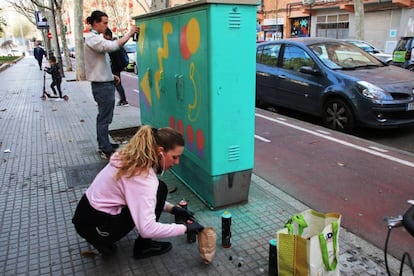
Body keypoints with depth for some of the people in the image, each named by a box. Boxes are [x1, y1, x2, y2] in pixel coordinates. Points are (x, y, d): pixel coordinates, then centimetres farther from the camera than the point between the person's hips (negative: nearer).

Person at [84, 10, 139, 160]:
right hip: (102, 85, -11)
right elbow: (112, 46, -34)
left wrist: (111, 75, 15)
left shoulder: (95, 38, 17)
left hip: (104, 83, 11)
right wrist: (129, 33, -27)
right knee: (105, 118, -5)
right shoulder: (92, 38, -15)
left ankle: (103, 145, 28)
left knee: (103, 116, 17)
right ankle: (106, 150, 2)